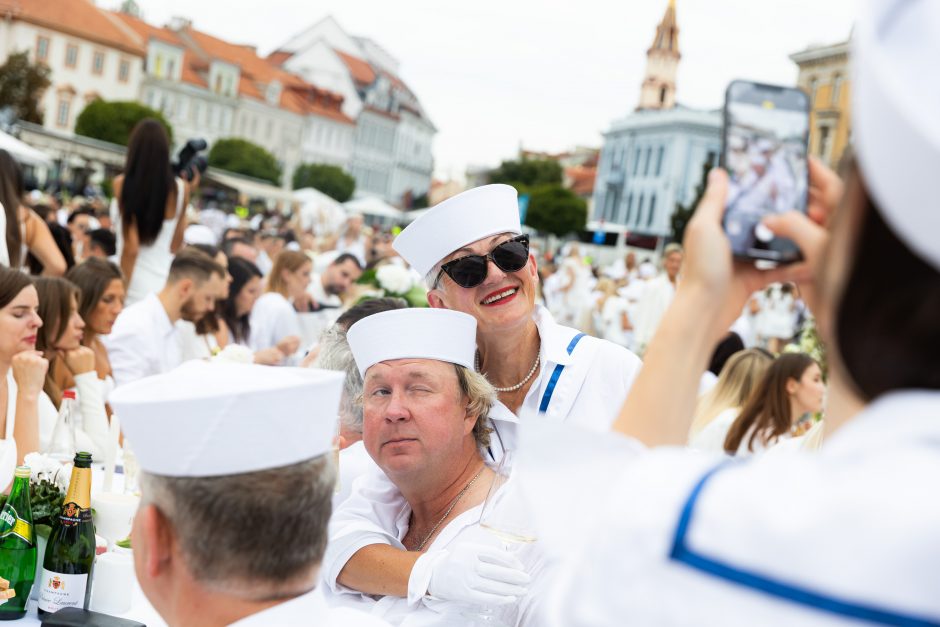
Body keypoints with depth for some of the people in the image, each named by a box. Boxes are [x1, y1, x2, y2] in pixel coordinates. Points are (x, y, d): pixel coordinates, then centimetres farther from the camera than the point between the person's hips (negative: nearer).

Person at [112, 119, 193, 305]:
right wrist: (187, 193, 11)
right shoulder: (180, 188, 1)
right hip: (167, 282, 3)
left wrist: (121, 290, -3)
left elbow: (131, 247, -11)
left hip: (135, 286, -3)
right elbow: (176, 246, 8)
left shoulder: (122, 184, -7)